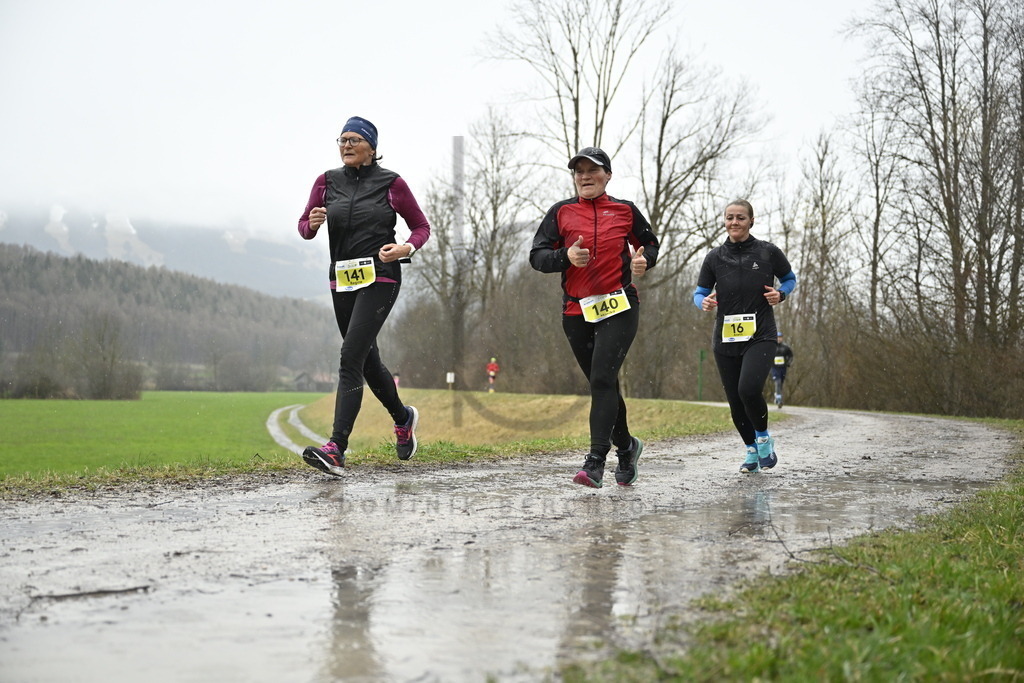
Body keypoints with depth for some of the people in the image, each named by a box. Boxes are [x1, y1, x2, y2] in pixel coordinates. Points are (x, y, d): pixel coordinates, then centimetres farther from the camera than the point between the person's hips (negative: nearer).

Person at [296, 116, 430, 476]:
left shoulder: (391, 182, -1)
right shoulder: (328, 181, 8)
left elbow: (422, 227, 6)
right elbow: (304, 227, 10)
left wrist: (406, 248, -15)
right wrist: (313, 222, -14)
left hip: (379, 278, -5)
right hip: (342, 280, 5)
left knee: (350, 358, -17)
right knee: (367, 360, 16)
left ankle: (336, 448, -20)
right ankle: (403, 418, 42)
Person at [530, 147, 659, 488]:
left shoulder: (625, 210, 6)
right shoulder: (562, 212, 6)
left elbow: (650, 245, 20)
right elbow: (537, 256, 3)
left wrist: (644, 261, -3)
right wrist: (566, 256, -16)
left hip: (619, 307, -2)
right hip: (577, 310, 3)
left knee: (602, 379, -16)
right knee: (603, 383, 12)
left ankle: (596, 460, -16)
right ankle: (626, 446, 33)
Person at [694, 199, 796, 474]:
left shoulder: (768, 252, 0)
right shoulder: (715, 257, 4)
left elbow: (790, 279, 14)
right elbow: (699, 293, 9)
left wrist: (780, 294, -7)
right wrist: (705, 302, -14)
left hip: (760, 336, -3)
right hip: (726, 339, 3)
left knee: (749, 389, -24)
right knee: (735, 401, 6)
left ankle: (763, 438, 5)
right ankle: (752, 450, 31)